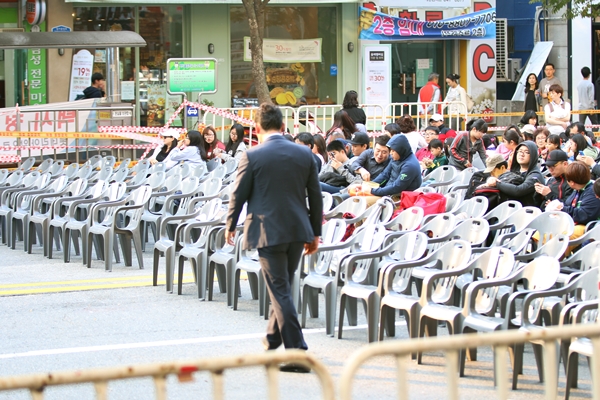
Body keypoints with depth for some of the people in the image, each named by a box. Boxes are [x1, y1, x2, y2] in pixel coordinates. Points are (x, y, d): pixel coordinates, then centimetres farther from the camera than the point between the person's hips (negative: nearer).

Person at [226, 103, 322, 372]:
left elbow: (239, 195, -2)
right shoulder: (304, 154, 3)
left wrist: (230, 226, 14)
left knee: (280, 292, -3)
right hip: (297, 230, 5)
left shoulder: (252, 156, -9)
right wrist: (315, 233, 18)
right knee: (282, 287, 20)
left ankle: (297, 352, -8)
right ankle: (273, 338, 36)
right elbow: (315, 197, 8)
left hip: (268, 230, -5)